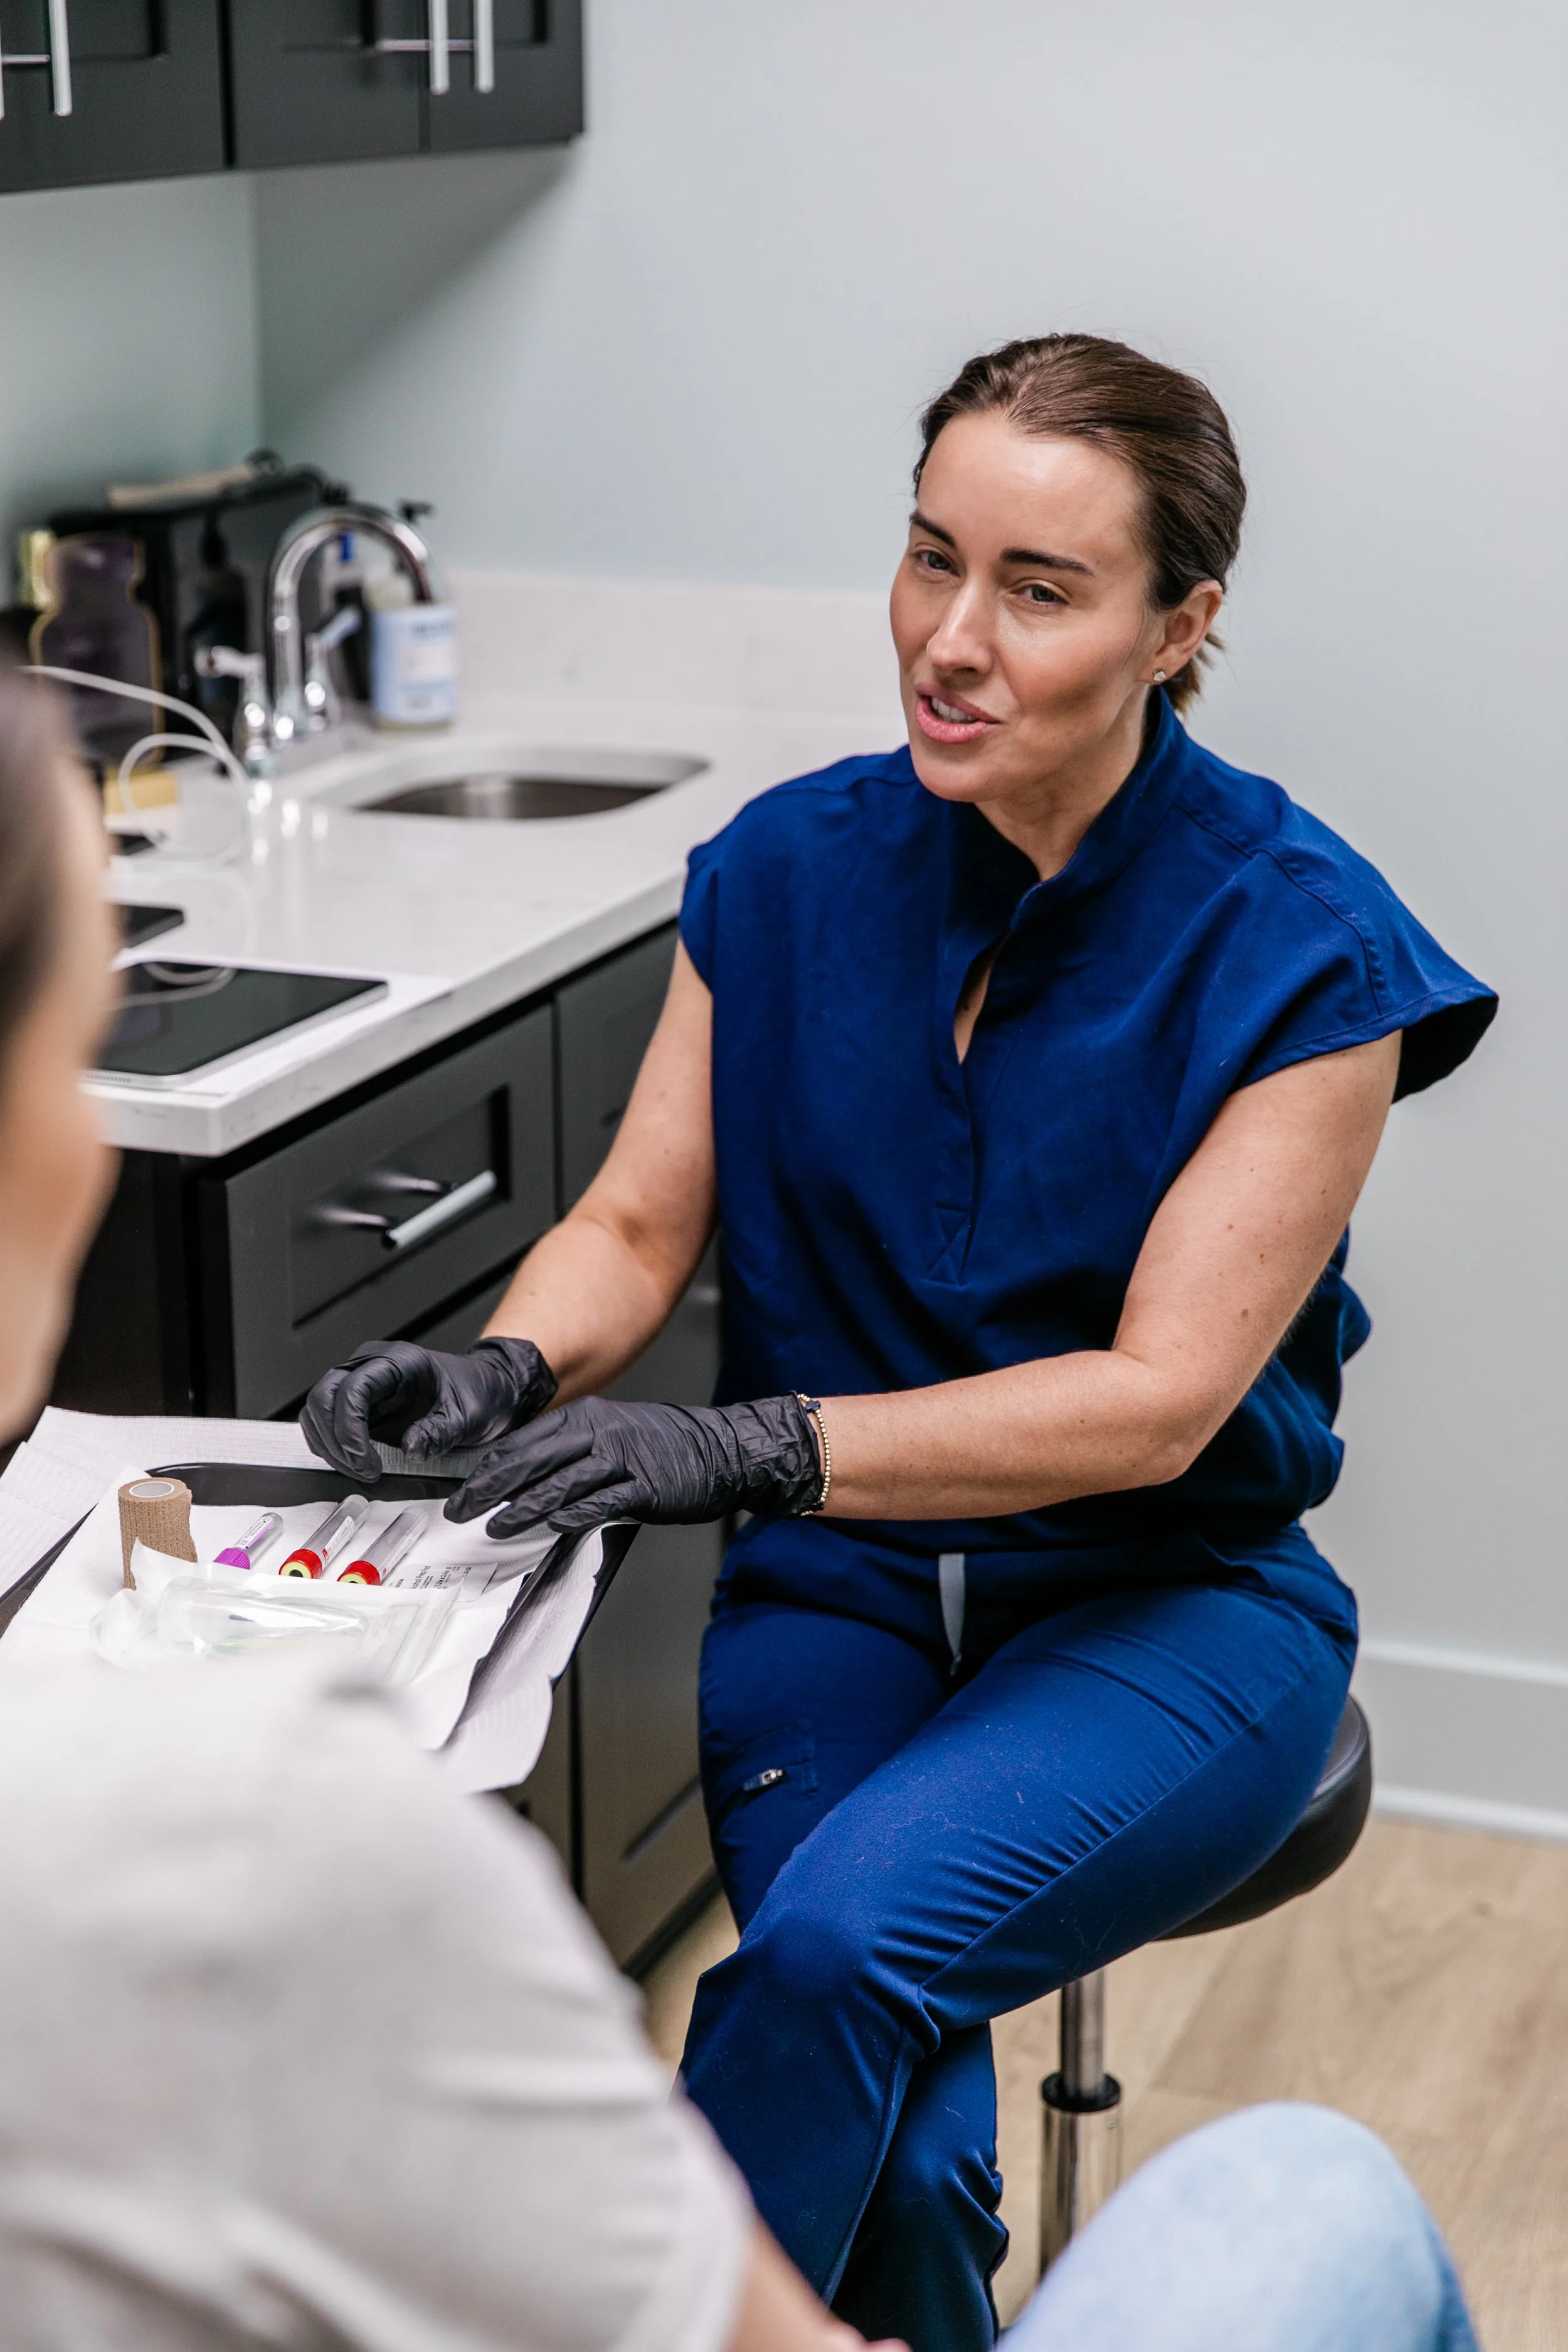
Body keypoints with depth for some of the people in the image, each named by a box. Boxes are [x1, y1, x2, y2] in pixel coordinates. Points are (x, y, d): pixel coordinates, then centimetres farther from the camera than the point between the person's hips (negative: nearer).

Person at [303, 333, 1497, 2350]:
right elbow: (636, 1224, 4)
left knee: (844, 1936, -30)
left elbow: (1161, 1396, -19)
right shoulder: (792, 868, 0)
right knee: (902, 2150, -23)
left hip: (1168, 1602, -3)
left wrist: (754, 1447, -32)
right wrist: (505, 1374, -20)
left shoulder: (1299, 948, -13)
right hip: (837, 1592, 3)